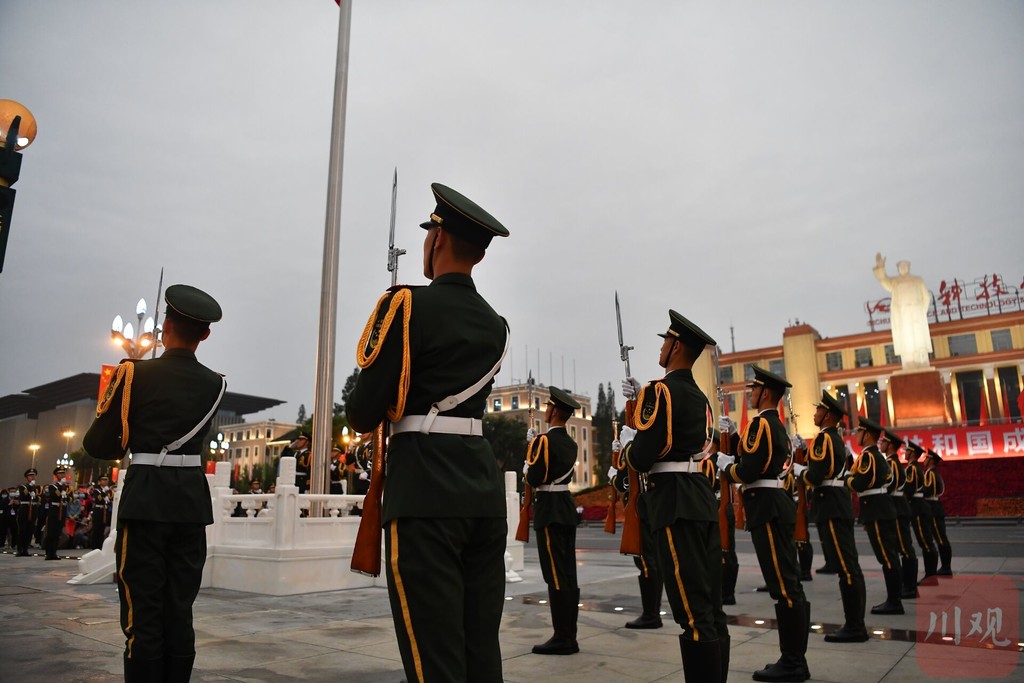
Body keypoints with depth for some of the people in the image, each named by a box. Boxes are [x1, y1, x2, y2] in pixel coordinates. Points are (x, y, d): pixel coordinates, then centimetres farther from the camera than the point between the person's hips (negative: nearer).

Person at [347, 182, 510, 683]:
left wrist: (368, 417, 14)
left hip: (425, 490, -7)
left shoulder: (407, 304, -6)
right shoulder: (495, 325, 15)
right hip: (484, 486, 7)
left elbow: (361, 415, -6)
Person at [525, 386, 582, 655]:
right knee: (568, 574, 10)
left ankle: (562, 638, 0)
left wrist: (529, 453, 3)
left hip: (549, 509, -9)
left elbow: (533, 478, -15)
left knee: (555, 575, -4)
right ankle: (569, 636, 16)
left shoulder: (545, 440, -13)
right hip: (567, 507, 9)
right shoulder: (571, 444, 13)